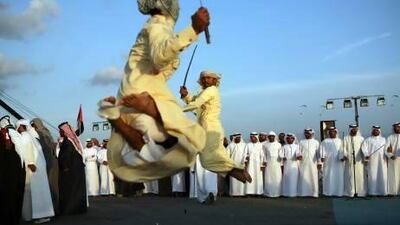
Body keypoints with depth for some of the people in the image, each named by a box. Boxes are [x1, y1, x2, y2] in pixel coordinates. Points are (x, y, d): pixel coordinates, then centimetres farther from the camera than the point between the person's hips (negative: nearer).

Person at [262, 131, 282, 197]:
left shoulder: (278, 144, 3)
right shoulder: (265, 144, 5)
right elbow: (264, 154, 7)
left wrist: (281, 162, -2)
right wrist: (265, 161, -1)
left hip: (276, 162, 0)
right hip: (268, 162, 0)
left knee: (277, 178, -3)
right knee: (268, 177, -2)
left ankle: (276, 192, 2)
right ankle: (268, 193, 1)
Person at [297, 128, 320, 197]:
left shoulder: (316, 142, 12)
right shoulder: (301, 142, 13)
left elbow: (318, 152, 9)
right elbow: (299, 150, 5)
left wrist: (319, 162, 3)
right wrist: (299, 155, -17)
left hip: (313, 163, 0)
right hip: (303, 163, 0)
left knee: (313, 177, -2)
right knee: (304, 177, -4)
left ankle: (313, 193, 1)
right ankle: (304, 192, -2)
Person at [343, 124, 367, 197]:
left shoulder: (361, 138, 9)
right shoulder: (346, 138, 8)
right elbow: (344, 148, -1)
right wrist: (345, 155, -20)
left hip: (359, 160, 1)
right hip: (349, 160, -1)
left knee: (359, 176, -1)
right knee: (350, 176, -2)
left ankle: (360, 191, 4)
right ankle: (351, 192, 0)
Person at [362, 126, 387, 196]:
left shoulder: (383, 139, 19)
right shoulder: (368, 140, 9)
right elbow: (364, 147, -6)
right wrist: (366, 155, -23)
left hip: (382, 160, 2)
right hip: (372, 160, -2)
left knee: (382, 175, -2)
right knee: (372, 175, -6)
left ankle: (382, 191, 3)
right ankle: (373, 192, -5)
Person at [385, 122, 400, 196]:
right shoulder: (390, 138, 5)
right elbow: (386, 149, -2)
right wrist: (390, 155, -20)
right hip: (392, 160, -1)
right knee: (392, 176, -2)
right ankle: (392, 192, 0)